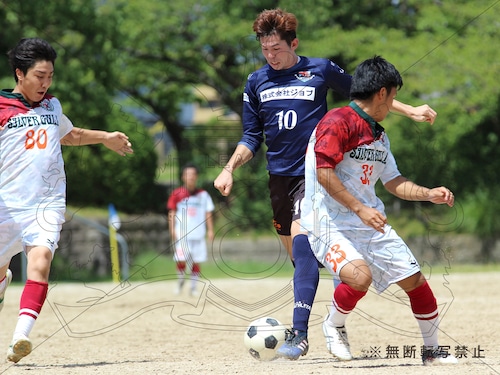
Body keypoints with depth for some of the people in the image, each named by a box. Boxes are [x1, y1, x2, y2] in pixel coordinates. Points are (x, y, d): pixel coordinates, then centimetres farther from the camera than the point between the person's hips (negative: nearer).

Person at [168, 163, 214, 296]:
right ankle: (180, 282, 14)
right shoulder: (177, 194, 2)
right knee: (181, 260, -11)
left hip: (198, 234, 2)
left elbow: (208, 214, 8)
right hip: (182, 234, -2)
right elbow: (172, 213, 1)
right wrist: (172, 230, -8)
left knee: (196, 262, 1)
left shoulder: (203, 195, 7)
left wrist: (210, 230, -1)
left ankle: (193, 287, 12)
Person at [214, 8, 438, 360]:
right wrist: (229, 168, -1)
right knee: (295, 251, 7)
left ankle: (299, 333, -31)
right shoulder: (256, 82, 9)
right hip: (279, 176, 5)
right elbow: (251, 138, 14)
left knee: (302, 241, -23)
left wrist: (409, 110, 15)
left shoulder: (320, 69, 0)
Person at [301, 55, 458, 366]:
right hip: (331, 221, -8)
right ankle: (334, 326, -1)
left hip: (372, 224, 8)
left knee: (415, 279, 3)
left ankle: (432, 349, 21)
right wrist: (359, 209, -22)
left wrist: (428, 194, 10)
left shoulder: (379, 135, 16)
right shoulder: (338, 122, -12)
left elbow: (393, 182, 24)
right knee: (360, 276, -31)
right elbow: (324, 174, -19)